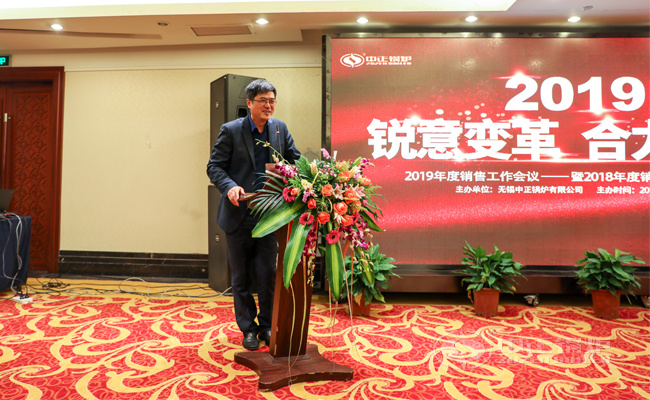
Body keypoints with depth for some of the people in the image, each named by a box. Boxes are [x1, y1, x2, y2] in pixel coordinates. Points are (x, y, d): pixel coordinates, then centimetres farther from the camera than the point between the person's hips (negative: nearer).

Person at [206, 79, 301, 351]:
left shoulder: (280, 129, 5)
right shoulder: (231, 130, -5)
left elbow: (294, 160, 10)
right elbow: (214, 166, -5)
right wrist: (229, 186, -24)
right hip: (238, 216, -2)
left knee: (269, 274, 3)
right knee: (241, 277, 10)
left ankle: (267, 325, 23)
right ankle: (248, 328, 27)